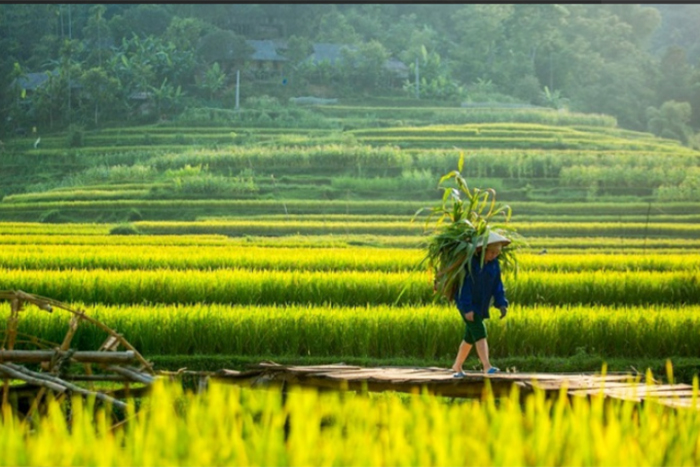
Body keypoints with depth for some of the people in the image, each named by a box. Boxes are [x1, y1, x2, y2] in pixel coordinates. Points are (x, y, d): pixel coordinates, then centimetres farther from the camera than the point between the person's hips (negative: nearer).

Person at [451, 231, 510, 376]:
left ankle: (457, 366, 27)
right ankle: (487, 366, -29)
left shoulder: (494, 264, 0)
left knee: (470, 337, 13)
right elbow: (464, 285, -20)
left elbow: (497, 285, 4)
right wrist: (467, 309, -22)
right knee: (479, 333, -20)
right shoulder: (470, 262, -20)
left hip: (481, 305, 7)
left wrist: (501, 304, -9)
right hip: (467, 304, -7)